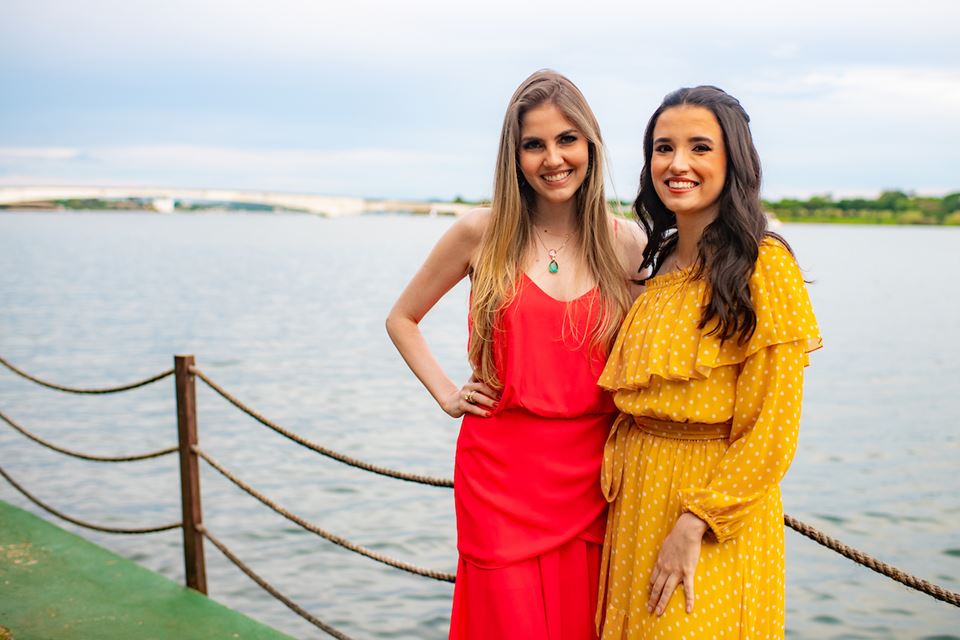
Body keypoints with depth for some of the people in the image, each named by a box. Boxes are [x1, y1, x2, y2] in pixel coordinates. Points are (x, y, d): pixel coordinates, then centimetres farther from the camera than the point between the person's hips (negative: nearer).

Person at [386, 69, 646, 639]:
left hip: (589, 474, 2)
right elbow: (402, 318, 12)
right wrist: (447, 394, 2)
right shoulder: (482, 233, -2)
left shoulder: (627, 245, 1)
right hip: (501, 469, -1)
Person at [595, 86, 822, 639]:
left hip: (719, 503, -6)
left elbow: (773, 432, -15)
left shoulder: (764, 264, -12)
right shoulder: (663, 263, 9)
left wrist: (693, 522, -18)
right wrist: (617, 470, -1)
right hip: (638, 499, 6)